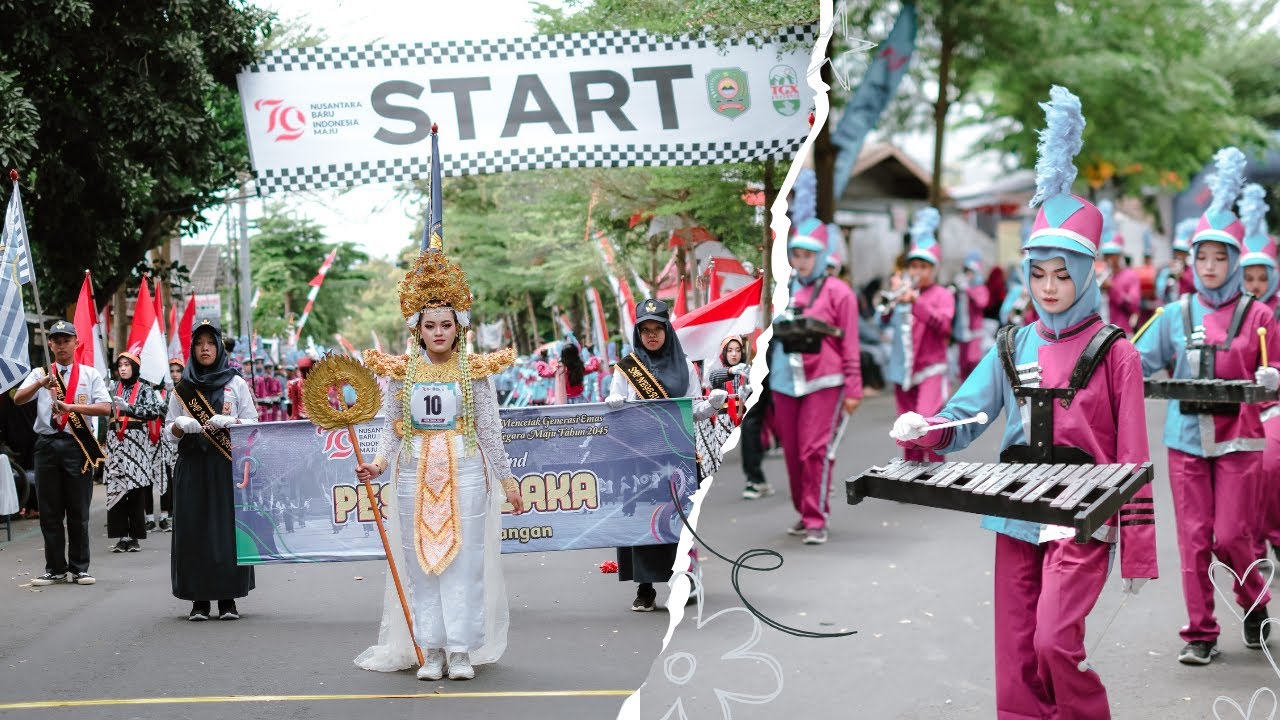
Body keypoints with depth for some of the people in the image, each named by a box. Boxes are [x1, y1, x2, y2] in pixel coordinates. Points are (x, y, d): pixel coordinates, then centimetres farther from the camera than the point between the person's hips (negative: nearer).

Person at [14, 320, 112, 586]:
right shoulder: (40, 373, 10)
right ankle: (55, 569, 11)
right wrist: (40, 383, -24)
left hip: (78, 445, -2)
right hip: (47, 444, 2)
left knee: (78, 511, 2)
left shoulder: (90, 374, 7)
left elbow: (105, 408, -5)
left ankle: (79, 568, 9)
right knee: (49, 512, 4)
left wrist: (70, 407, -17)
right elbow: (18, 399, -6)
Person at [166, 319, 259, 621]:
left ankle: (228, 598, 0)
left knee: (229, 525, -5)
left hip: (228, 464, -1)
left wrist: (229, 422, -15)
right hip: (192, 467, 1)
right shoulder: (182, 388, 11)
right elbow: (169, 428, 11)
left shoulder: (236, 384, 7)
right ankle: (199, 598, 1)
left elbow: (253, 423, 4)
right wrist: (183, 425, -11)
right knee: (193, 528, -3)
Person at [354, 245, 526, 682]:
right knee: (420, 561, 2)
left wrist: (506, 479, 5)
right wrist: (379, 463, -9)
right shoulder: (401, 372, 4)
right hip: (416, 475, 2)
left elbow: (489, 429, 4)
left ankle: (462, 650, 2)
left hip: (464, 474, -1)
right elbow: (392, 428, 8)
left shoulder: (475, 371, 1)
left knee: (464, 560, -3)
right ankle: (430, 651, 7)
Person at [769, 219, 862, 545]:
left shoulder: (838, 292, 1)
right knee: (792, 451, 6)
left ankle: (816, 520, -5)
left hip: (823, 381, -4)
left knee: (815, 450, -10)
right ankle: (804, 513, 19)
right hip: (784, 380, 4)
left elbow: (849, 344, -1)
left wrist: (852, 388, -3)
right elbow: (769, 331, 22)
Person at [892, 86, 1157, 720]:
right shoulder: (1012, 347, 9)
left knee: (1055, 643, -17)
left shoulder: (1113, 353, -3)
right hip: (1016, 515, 5)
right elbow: (962, 419, 7)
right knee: (1016, 658, 5)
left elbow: (1131, 456, -4)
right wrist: (922, 430, -17)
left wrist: (1138, 550, -6)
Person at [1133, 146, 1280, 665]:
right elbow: (1137, 361, 2)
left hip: (1237, 438, -2)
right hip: (1186, 438, 2)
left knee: (1232, 535, -4)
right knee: (1194, 538, 1)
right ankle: (1200, 632, 10)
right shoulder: (1176, 315, 6)